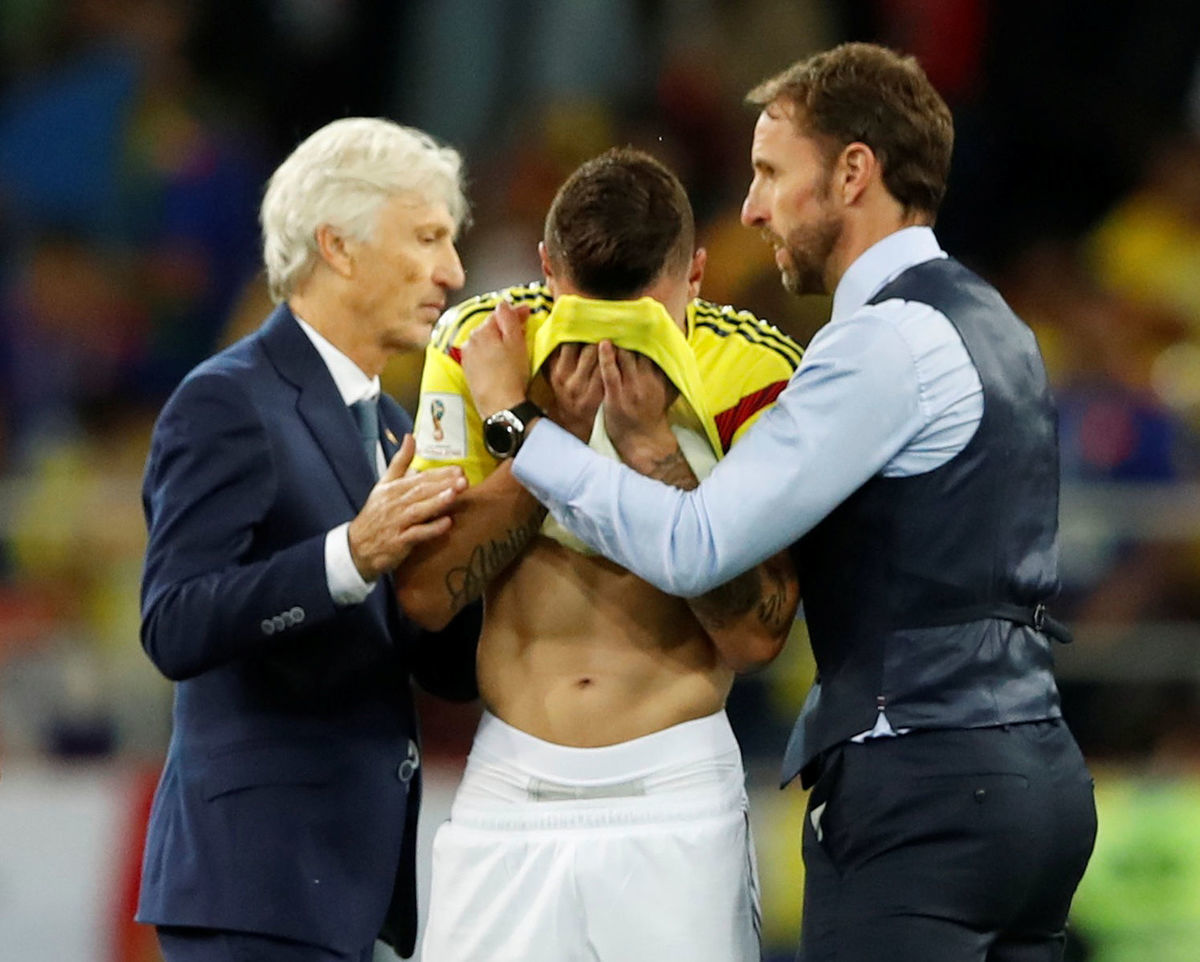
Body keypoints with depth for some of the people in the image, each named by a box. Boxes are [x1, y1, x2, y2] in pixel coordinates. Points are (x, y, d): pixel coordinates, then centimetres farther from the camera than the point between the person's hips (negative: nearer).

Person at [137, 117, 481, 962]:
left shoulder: (387, 425, 19)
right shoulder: (227, 404, -8)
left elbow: (449, 666, 16)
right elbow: (176, 630, -20)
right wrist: (353, 554, -30)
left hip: (360, 874, 8)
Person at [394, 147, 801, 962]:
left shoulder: (749, 370, -7)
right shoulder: (482, 342, -2)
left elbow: (756, 636, -12)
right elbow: (425, 594, -8)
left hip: (677, 791, -1)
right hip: (509, 793, 1)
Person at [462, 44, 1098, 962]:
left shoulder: (887, 341, -13)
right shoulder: (986, 324, 17)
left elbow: (697, 549, -16)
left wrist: (516, 421, -8)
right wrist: (652, 444, 8)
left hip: (919, 785, -10)